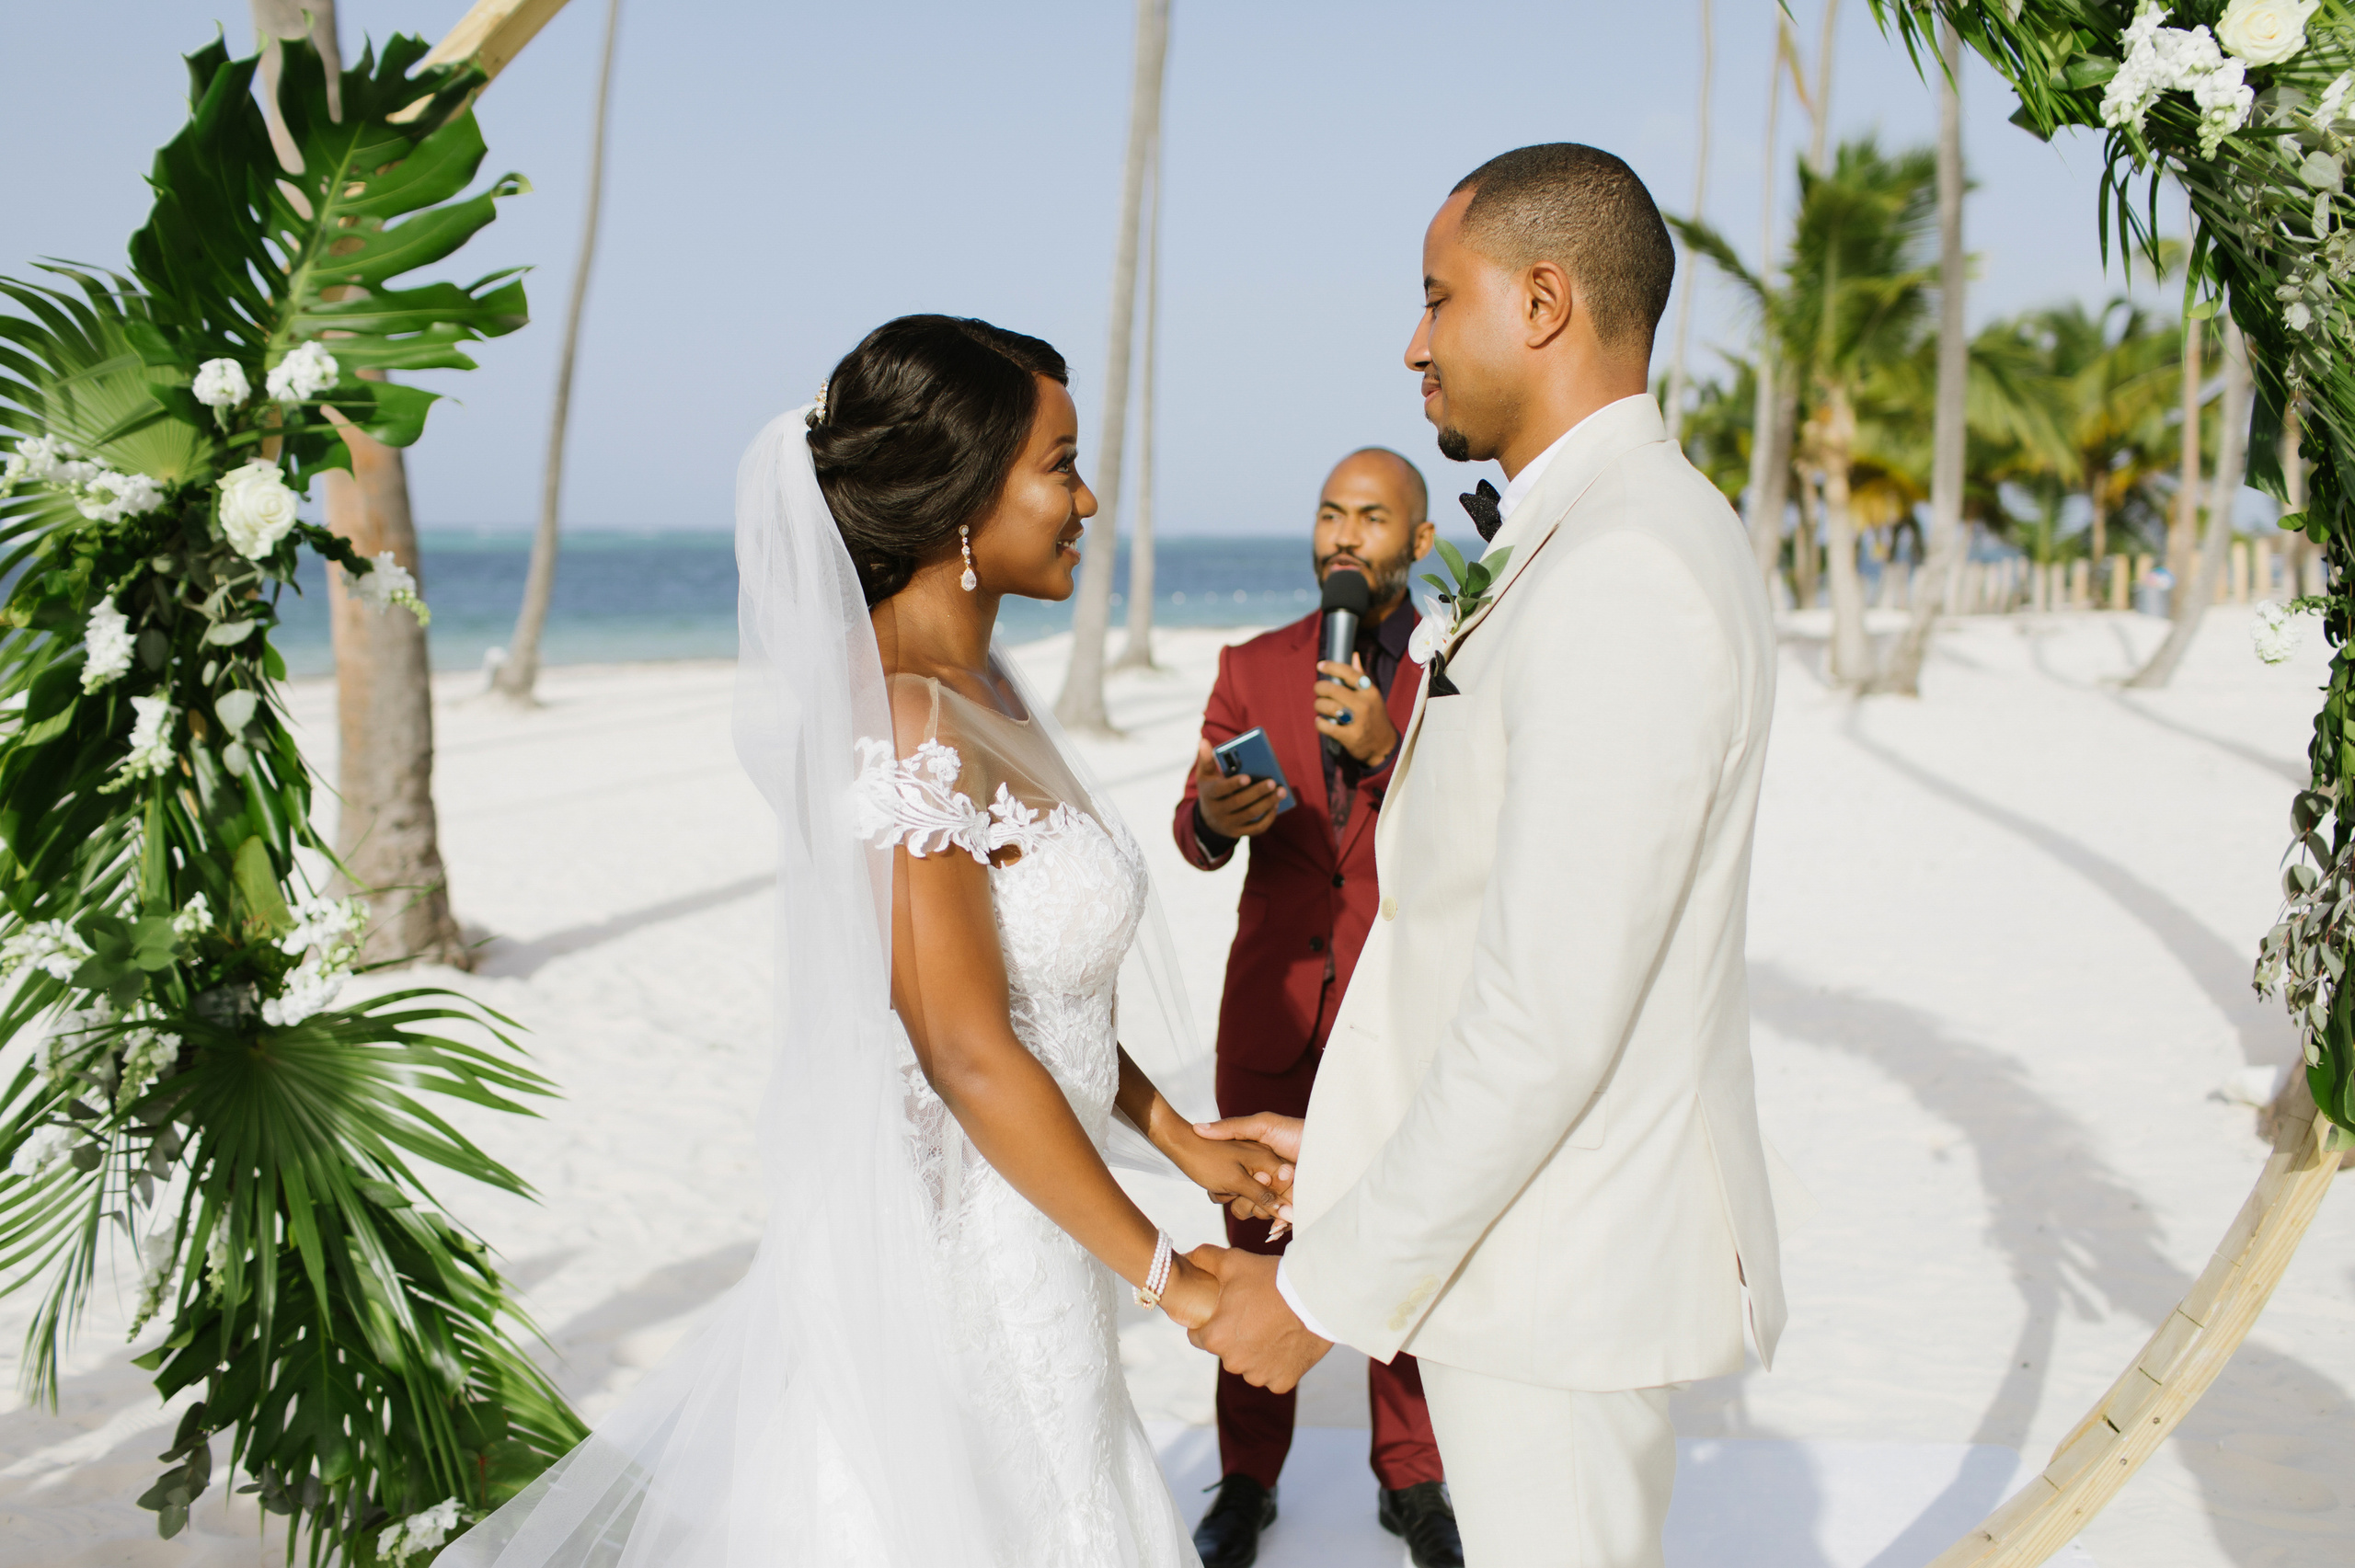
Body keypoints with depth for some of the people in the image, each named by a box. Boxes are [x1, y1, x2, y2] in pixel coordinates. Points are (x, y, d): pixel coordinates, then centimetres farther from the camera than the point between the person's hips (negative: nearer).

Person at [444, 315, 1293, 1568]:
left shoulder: (984, 688, 5)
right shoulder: (905, 733, -23)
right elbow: (975, 1059, -23)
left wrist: (1182, 1141, 11)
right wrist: (1169, 1276, -15)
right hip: (960, 1258, -9)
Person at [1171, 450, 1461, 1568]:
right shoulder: (1252, 668, 3)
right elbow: (1196, 839, -2)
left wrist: (1387, 751, -27)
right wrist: (1214, 814, -26)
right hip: (1273, 1008, 1)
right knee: (1256, 1246, 8)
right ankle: (1248, 1478, 24)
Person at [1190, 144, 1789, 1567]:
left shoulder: (1621, 584, -24)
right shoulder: (1609, 538, 10)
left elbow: (1548, 1018, -27)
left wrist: (1325, 1289, -18)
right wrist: (1345, 1138, 15)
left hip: (1559, 1260, -10)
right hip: (1535, 1217, 10)